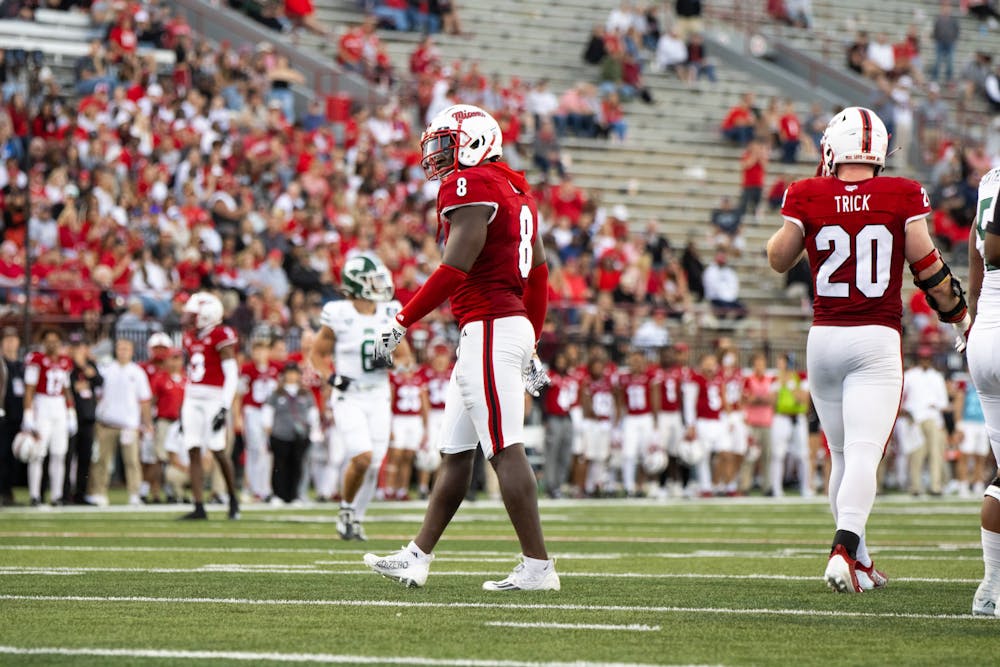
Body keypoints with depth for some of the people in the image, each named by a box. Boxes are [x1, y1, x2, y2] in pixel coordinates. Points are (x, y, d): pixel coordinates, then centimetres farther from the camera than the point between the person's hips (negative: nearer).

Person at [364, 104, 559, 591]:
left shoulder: (471, 187, -11)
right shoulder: (515, 190, 18)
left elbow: (454, 271, -18)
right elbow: (539, 273, 20)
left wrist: (402, 323, -11)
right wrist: (530, 345, 26)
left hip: (489, 329, -10)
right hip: (514, 324, 10)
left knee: (506, 452, -9)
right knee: (455, 452, 13)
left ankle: (537, 566, -9)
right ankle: (417, 558, 19)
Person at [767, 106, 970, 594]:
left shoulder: (808, 197, -2)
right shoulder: (902, 197, -3)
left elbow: (779, 260, 9)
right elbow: (928, 267, 2)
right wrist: (960, 316, 15)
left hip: (824, 338, 2)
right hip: (877, 339, -2)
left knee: (842, 453, 15)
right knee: (864, 453, -9)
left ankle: (860, 562, 21)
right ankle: (844, 549, -29)